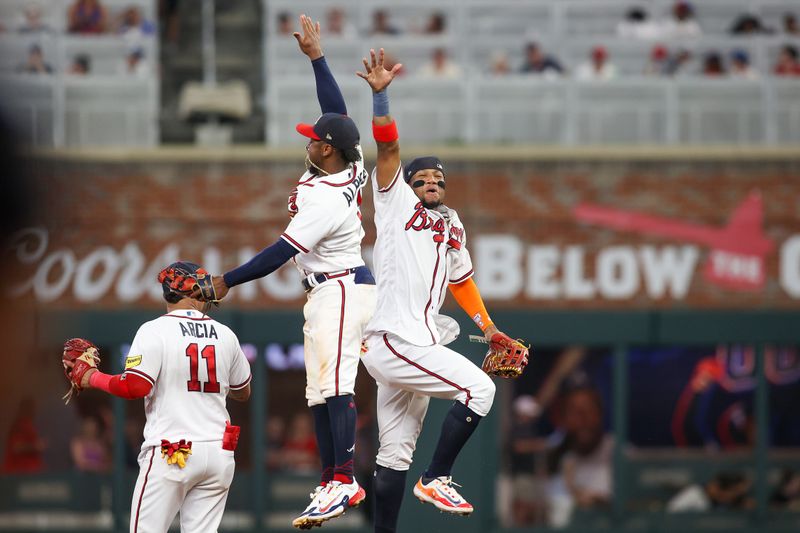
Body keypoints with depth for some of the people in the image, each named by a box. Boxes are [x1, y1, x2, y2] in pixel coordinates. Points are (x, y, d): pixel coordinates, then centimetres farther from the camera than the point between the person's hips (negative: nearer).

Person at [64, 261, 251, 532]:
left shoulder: (154, 331, -6)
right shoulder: (226, 335, 9)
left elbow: (134, 387, -14)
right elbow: (243, 393, 21)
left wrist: (93, 378, 2)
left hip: (171, 455, -4)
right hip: (219, 453, 4)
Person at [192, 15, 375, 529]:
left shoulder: (326, 201, -23)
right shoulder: (352, 167, 2)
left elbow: (282, 253, -20)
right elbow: (337, 107, 15)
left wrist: (228, 281, -13)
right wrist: (316, 56, 18)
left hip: (339, 290, -11)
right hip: (334, 290, 11)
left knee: (334, 384, -19)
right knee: (321, 392, 7)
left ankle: (344, 480, -25)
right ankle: (330, 485, 5)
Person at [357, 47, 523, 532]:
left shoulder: (452, 228, 22)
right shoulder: (397, 205, 3)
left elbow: (461, 278, 33)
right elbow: (388, 149, -8)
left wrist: (487, 326, 27)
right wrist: (380, 94, -17)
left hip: (418, 345, 8)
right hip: (394, 341, -8)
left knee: (396, 454, 7)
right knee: (479, 387, -17)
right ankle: (437, 481, -11)